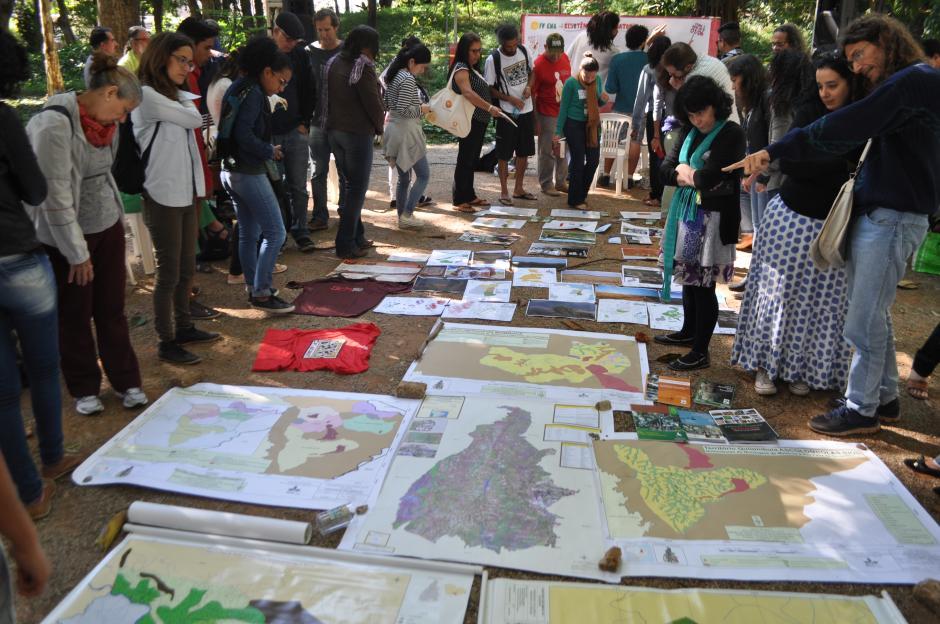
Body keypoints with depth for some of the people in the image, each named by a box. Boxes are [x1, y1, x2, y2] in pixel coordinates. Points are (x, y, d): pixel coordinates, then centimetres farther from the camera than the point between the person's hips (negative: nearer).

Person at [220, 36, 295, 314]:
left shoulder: (239, 88, 15)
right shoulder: (253, 92, -14)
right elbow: (244, 135, -22)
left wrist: (268, 150, 7)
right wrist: (270, 151, -9)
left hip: (231, 171, 10)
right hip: (249, 173, -10)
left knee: (248, 234, 14)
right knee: (275, 232, -6)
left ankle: (253, 290, 21)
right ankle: (262, 293, -4)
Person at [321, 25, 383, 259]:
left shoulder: (332, 63, 10)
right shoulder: (363, 66, -14)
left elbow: (325, 98, 12)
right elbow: (372, 102, -13)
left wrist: (331, 122, 16)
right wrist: (380, 126, 4)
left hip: (333, 130, 8)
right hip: (358, 132, -8)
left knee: (350, 184, 18)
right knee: (358, 188, -1)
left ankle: (357, 237, 24)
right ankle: (346, 245, -1)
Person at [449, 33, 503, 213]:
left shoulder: (473, 69, 17)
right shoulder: (461, 69, -14)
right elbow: (468, 93, -29)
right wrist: (489, 108, -38)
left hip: (479, 121, 10)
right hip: (469, 122, -10)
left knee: (472, 160, 15)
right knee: (465, 160, -7)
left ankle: (469, 196, 24)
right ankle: (459, 201, -3)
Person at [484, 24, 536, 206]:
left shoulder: (523, 51, 0)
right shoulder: (493, 60, -14)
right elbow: (490, 89, -10)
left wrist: (528, 86, -5)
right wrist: (510, 99, -18)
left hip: (526, 110, 5)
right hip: (507, 112, -5)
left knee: (524, 151, 12)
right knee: (504, 154, 0)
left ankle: (519, 188, 24)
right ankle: (504, 191, 11)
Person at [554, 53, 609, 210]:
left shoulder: (597, 80, 0)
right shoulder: (571, 83, -14)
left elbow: (598, 103, 13)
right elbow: (564, 107, -8)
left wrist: (603, 99, -11)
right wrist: (559, 131, -8)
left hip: (592, 124, 5)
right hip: (574, 125, -5)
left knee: (593, 160, 5)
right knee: (578, 161, -1)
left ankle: (581, 193, 25)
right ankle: (575, 200, 11)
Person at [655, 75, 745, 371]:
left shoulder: (731, 134, -11)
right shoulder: (690, 133, 11)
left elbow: (709, 177, -21)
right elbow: (666, 168, 8)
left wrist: (686, 174, -2)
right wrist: (683, 175, -12)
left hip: (712, 220, -7)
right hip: (686, 213, 7)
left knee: (703, 285, -2)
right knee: (688, 278, 17)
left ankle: (700, 352, 8)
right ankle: (689, 331, 36)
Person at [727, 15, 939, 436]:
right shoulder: (895, 86, 17)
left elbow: (843, 129, -23)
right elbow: (848, 135, 12)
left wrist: (775, 152, -23)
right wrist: (774, 157, 2)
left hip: (894, 217, -9)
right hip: (871, 212, 9)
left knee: (864, 321, -3)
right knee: (872, 314, 16)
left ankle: (861, 410, 11)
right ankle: (884, 396, 29)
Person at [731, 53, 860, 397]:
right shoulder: (809, 113, -2)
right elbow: (789, 163, -12)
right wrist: (842, 168, -16)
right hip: (792, 217, 0)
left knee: (821, 301, 7)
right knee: (777, 291, 5)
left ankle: (802, 368, 22)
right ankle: (766, 363, 18)